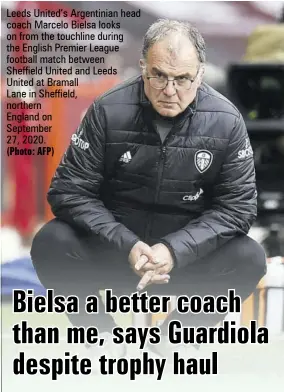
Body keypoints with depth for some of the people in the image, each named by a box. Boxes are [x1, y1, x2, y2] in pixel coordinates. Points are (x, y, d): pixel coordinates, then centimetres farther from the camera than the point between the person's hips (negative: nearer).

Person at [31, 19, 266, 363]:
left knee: (249, 260, -27)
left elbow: (238, 205, -10)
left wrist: (175, 250, -26)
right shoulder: (108, 112, -14)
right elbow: (69, 191, -13)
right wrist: (125, 246, -28)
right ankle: (101, 332, -4)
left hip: (188, 247, 1)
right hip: (114, 241, -1)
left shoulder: (226, 122, -12)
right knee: (50, 245, -28)